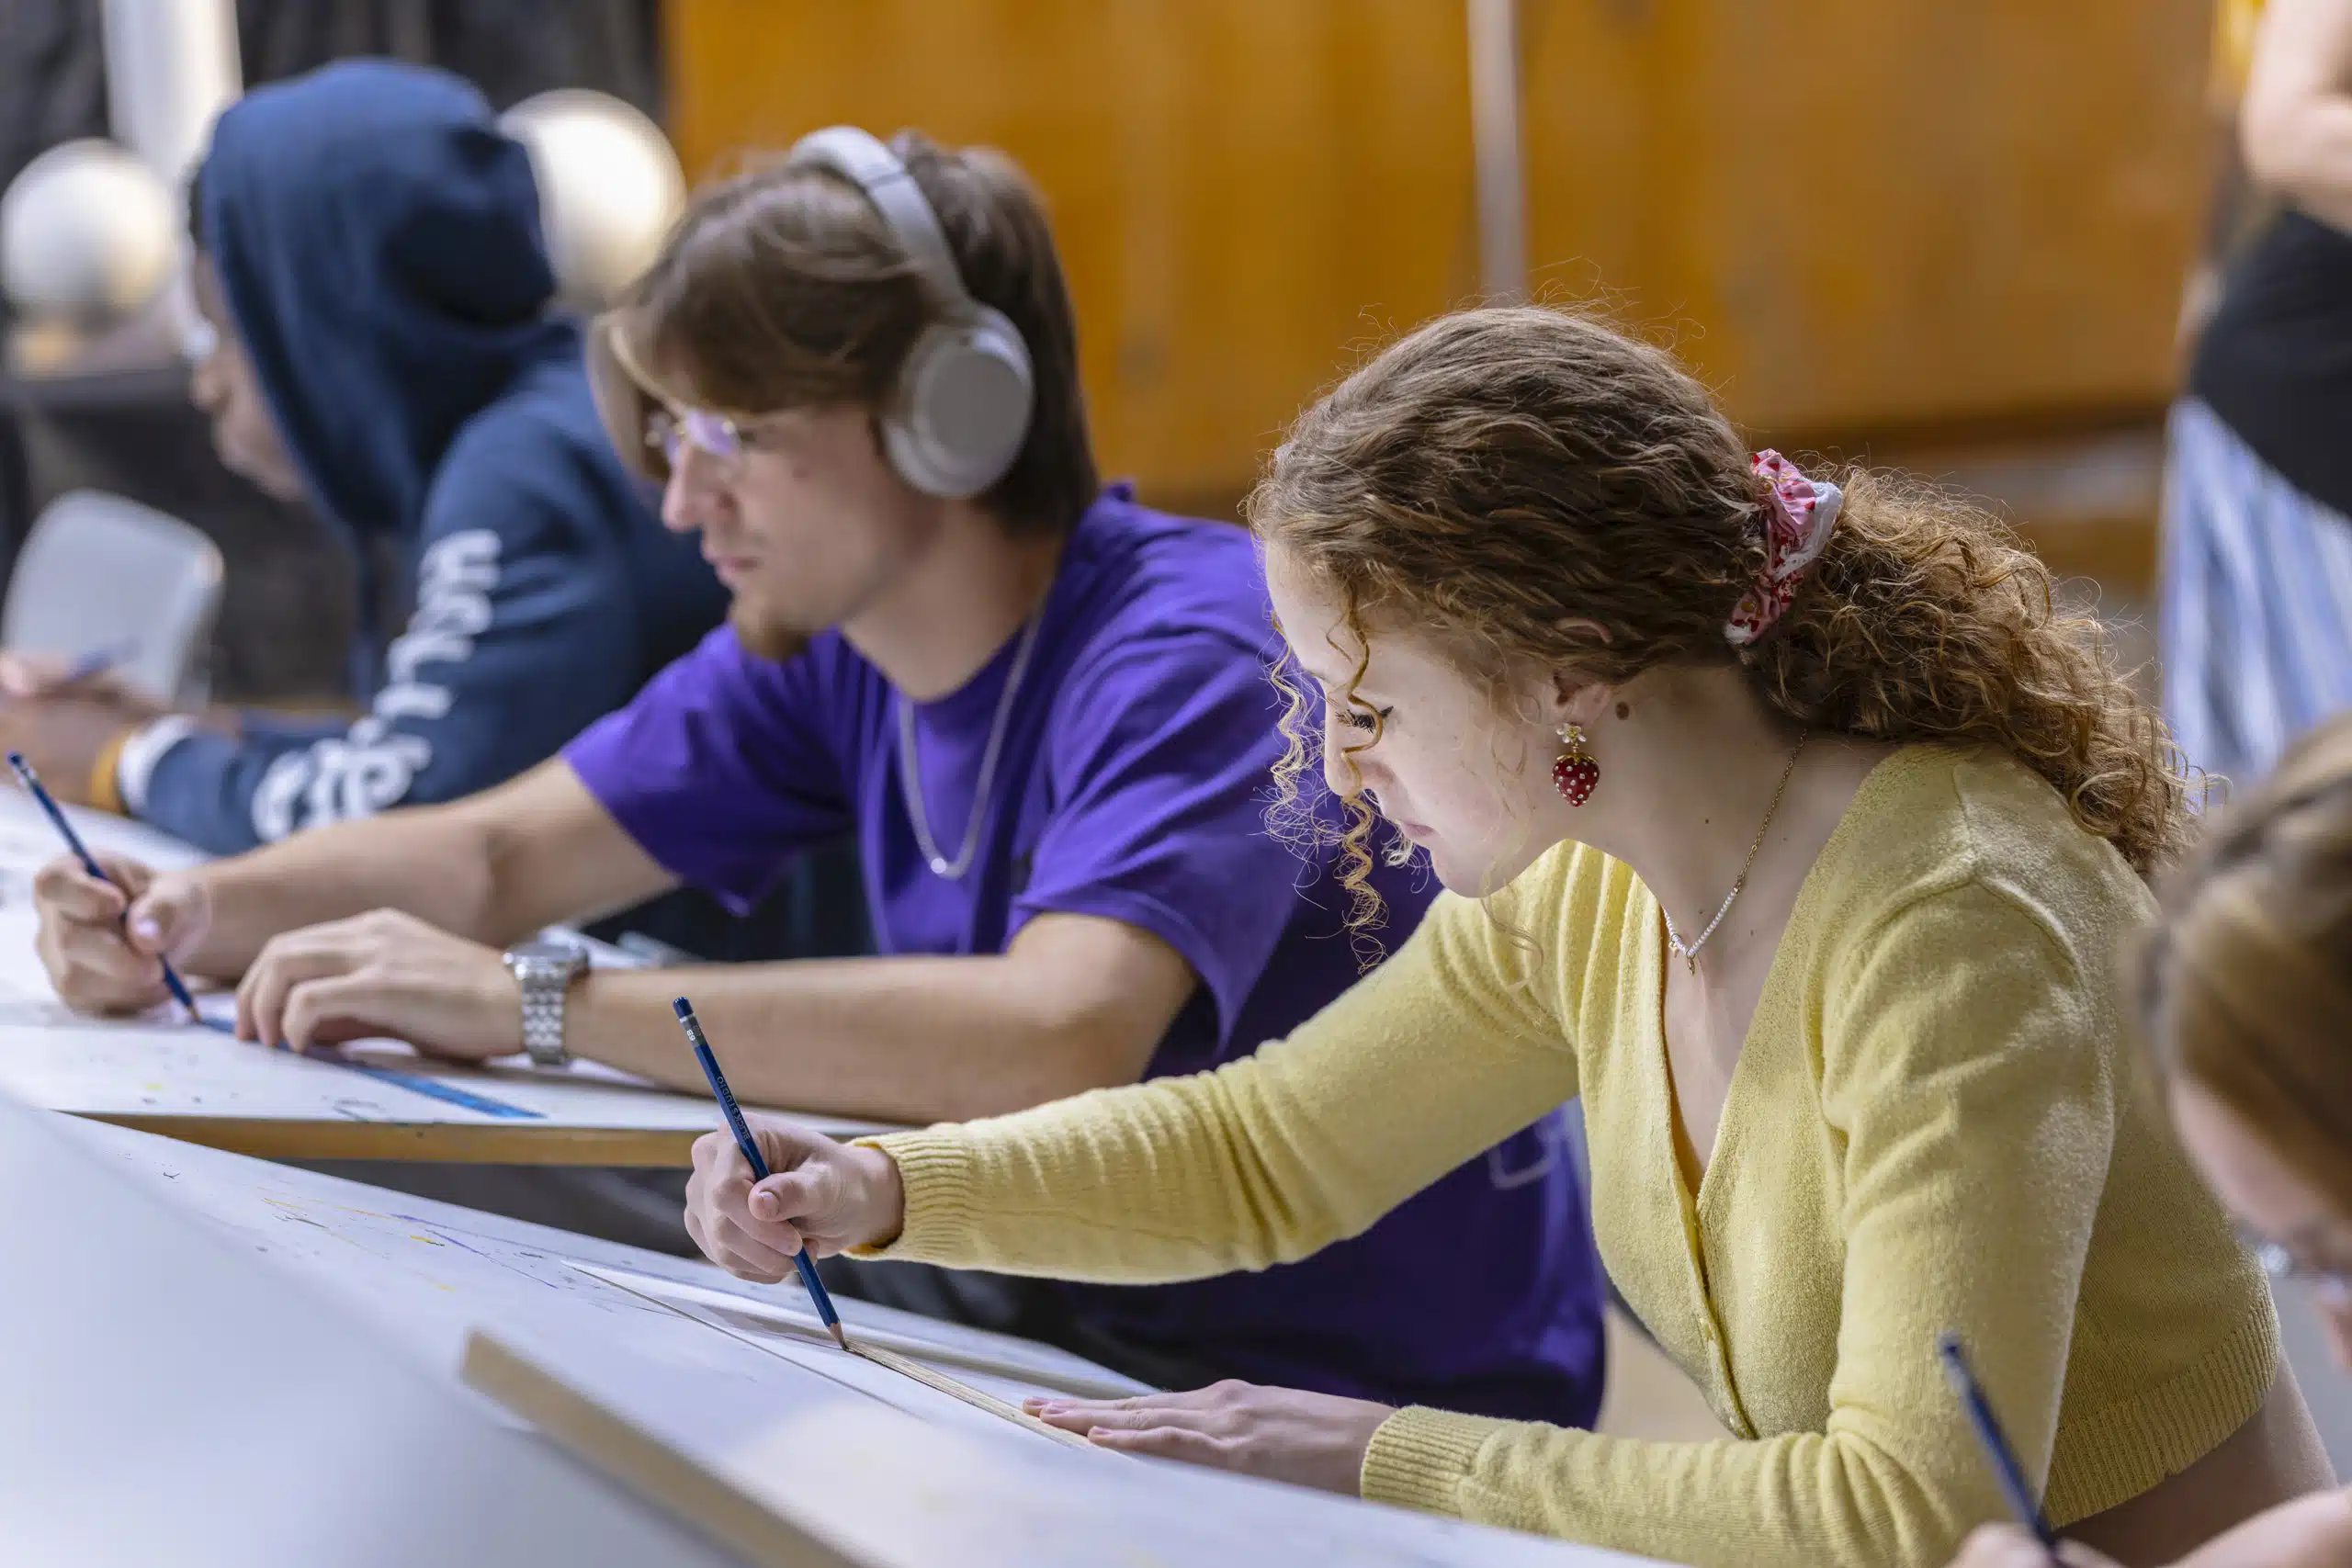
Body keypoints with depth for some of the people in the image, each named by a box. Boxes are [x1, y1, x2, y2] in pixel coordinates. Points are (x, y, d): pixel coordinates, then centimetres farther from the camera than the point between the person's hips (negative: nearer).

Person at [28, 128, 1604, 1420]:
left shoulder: (1196, 657, -23)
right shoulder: (828, 645, 2)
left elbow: (1058, 1036, -39)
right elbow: (494, 856, 8)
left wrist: (531, 1005, -36)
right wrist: (200, 916, -13)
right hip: (1067, 1354, 7)